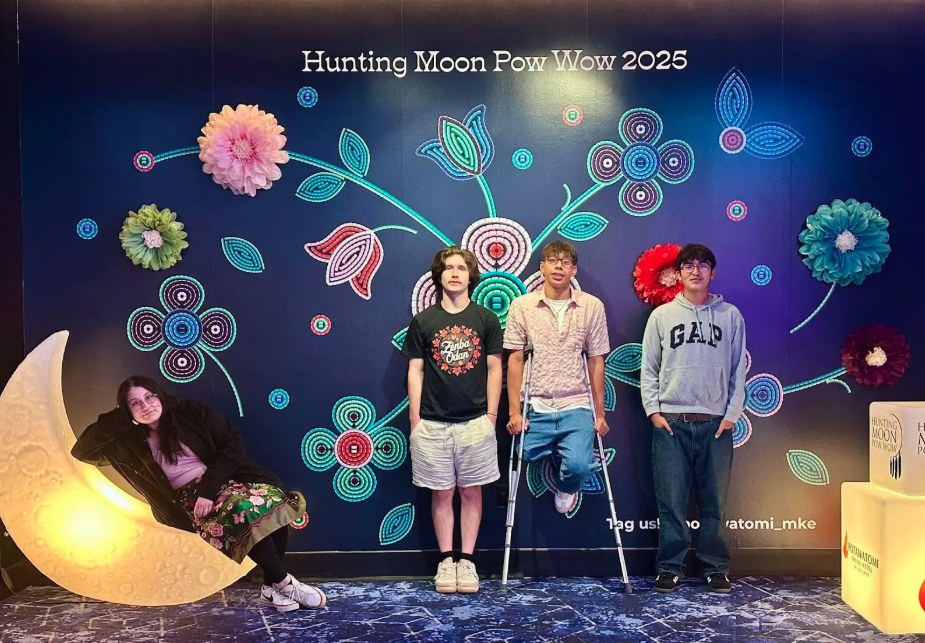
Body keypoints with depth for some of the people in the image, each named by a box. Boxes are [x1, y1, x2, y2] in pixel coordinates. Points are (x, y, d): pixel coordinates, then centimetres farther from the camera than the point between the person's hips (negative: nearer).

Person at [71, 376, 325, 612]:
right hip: (188, 500, -1)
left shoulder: (192, 412, 3)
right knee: (244, 512, -34)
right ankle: (284, 582, -19)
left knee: (273, 500, -31)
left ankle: (272, 586, -17)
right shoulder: (129, 441, 7)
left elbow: (232, 446, -2)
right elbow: (81, 450, 5)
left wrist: (208, 490, -14)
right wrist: (120, 418, -2)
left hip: (224, 480, 1)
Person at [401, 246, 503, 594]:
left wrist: (491, 415, 0)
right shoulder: (422, 321, 3)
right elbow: (415, 371, 4)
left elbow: (494, 369, 5)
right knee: (441, 493, 7)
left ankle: (467, 560, 17)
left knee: (471, 491, 7)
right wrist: (415, 420, 0)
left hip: (475, 422, 0)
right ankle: (446, 560, 18)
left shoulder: (486, 319, 3)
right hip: (433, 423, 0)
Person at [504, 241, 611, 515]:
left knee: (579, 465, -21)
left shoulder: (592, 306, 1)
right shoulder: (522, 305, 1)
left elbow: (596, 363, 4)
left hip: (576, 407, -1)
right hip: (535, 409, 1)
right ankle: (555, 451, 33)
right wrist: (515, 412, -4)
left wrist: (600, 413, 4)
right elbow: (515, 361, 1)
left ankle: (566, 487, 16)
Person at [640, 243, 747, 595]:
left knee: (715, 500, 5)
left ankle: (716, 567, 17)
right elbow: (648, 368, 7)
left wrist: (732, 413, 0)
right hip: (670, 421, 0)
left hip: (716, 422, 1)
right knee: (671, 499, 1)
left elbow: (738, 370, 8)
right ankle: (670, 566, 12)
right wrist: (653, 410, -3)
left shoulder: (730, 315, 9)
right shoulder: (662, 315, 7)